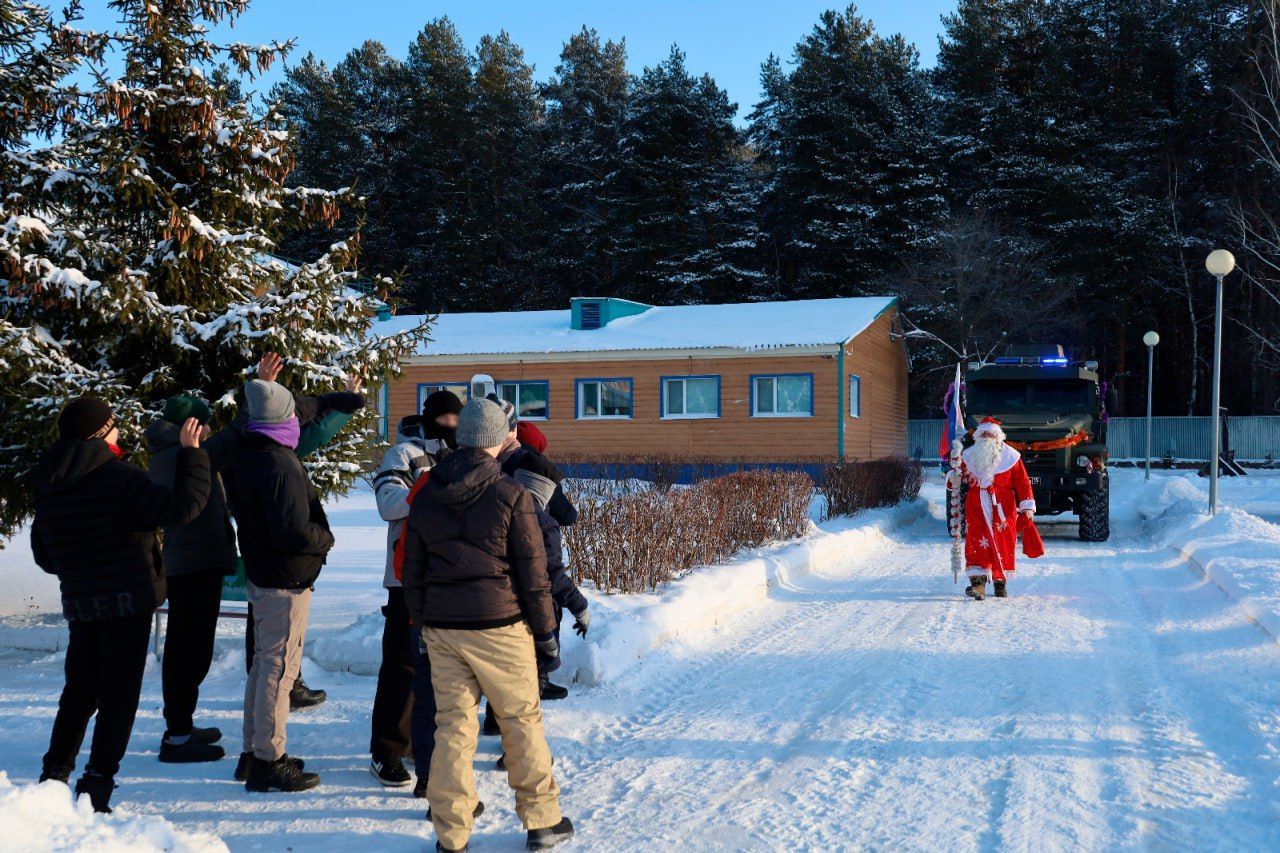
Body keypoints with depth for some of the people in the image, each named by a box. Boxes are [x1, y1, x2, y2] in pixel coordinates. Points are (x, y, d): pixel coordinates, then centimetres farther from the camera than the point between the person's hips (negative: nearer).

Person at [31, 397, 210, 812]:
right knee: (119, 693, 0)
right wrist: (191, 452, -13)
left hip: (79, 603, 7)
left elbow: (42, 552, 16)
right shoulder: (118, 478, -15)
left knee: (79, 690, 18)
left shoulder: (49, 486, 8)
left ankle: (54, 774, 21)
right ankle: (97, 784, -1)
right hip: (127, 600, -7)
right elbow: (182, 506, -23)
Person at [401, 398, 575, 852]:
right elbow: (533, 571, -7)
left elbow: (412, 571, 10)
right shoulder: (510, 495, -9)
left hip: (441, 628, 4)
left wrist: (422, 625, 20)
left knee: (452, 724, 9)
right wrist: (546, 629, 2)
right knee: (522, 720, 9)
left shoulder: (425, 498, 5)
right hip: (499, 627, -4)